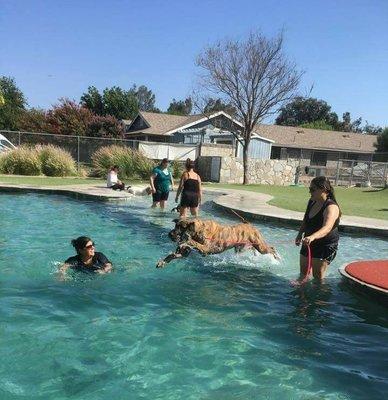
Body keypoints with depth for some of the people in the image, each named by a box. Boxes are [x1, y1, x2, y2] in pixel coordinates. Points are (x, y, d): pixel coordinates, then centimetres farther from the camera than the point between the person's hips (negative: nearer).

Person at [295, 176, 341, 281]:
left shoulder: (331, 207, -25)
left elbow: (327, 228, -43)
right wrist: (300, 234, 10)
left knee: (318, 276, -5)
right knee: (303, 272, 19)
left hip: (325, 246, -8)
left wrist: (312, 237, -59)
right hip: (309, 243, 8)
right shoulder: (312, 202, 1)